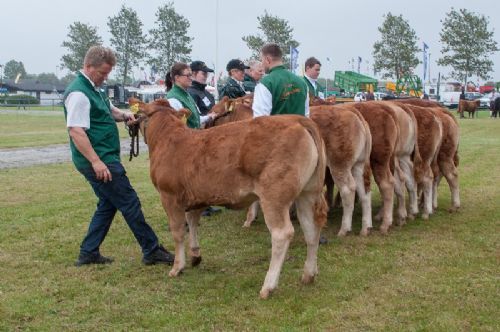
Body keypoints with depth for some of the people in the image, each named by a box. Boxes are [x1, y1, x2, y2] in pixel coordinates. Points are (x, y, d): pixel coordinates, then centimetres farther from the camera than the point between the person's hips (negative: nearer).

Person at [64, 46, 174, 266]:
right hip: (97, 160, -10)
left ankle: (88, 253, 21)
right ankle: (151, 251, 5)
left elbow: (109, 111, 28)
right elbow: (76, 131, -23)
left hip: (103, 158, 10)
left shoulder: (95, 89, 14)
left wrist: (123, 115, 5)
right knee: (130, 204, -4)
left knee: (108, 204, 16)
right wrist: (96, 161, -27)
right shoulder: (78, 93, -17)